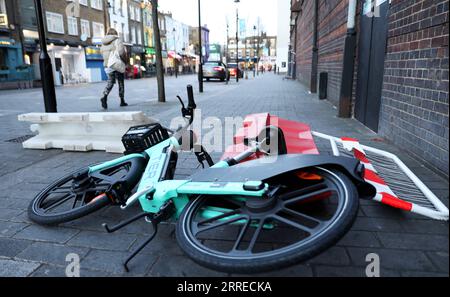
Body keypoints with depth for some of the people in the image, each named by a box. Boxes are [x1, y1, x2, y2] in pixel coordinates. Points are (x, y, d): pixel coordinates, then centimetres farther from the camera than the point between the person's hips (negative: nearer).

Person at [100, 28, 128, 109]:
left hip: (108, 65, 5)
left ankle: (104, 97, -16)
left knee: (110, 82, 8)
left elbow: (103, 54, 9)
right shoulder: (117, 40, -7)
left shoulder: (104, 43, 12)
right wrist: (125, 61, -9)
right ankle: (122, 101, 13)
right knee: (121, 83, 7)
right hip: (118, 65, -5)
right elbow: (121, 52, -20)